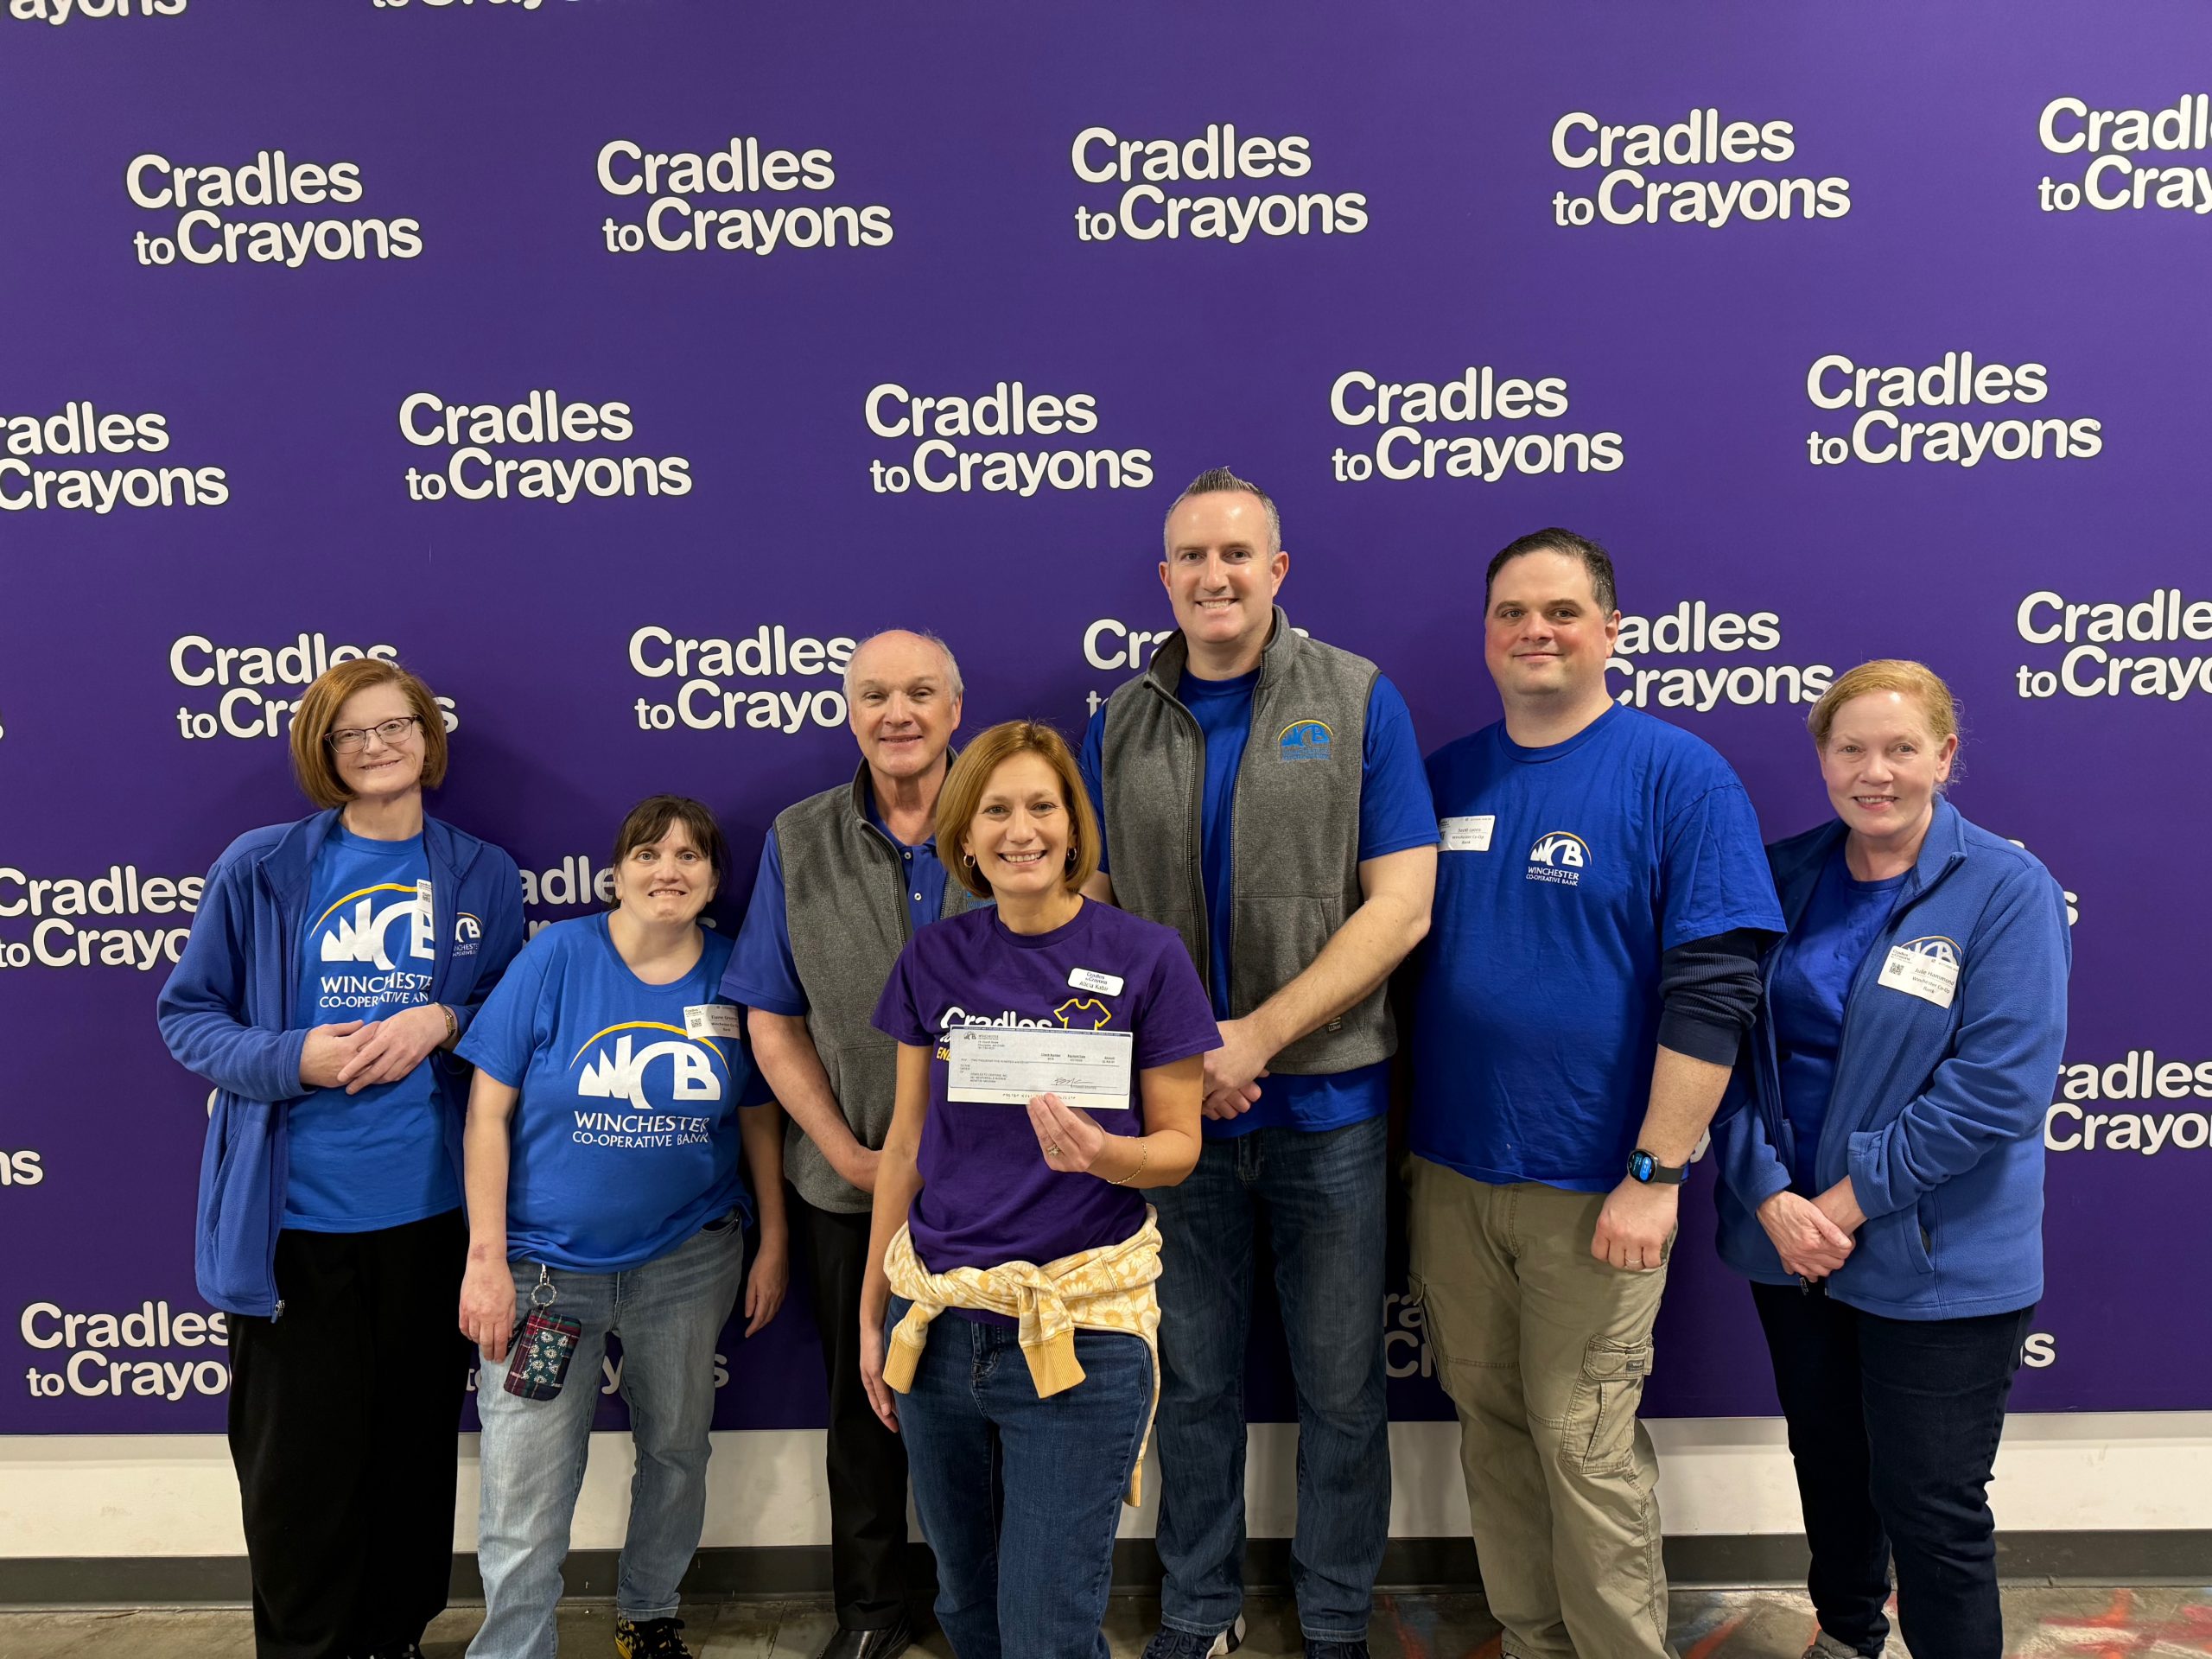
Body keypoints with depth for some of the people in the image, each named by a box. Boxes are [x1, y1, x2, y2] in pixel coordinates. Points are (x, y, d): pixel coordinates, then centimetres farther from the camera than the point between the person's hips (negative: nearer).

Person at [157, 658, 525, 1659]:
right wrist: (292, 1059, -15)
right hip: (292, 1214, -1)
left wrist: (442, 1022, -12)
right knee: (298, 1456, 6)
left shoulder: (483, 877, 4)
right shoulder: (260, 870, -1)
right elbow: (187, 1015, 3)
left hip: (431, 1209, 2)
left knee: (414, 1445, 13)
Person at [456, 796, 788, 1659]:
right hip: (547, 1266, -2)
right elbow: (489, 1112, -9)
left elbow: (761, 1119, 6)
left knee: (677, 1451, 19)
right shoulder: (557, 956, -11)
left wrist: (773, 1245, 5)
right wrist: (487, 1259, -12)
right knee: (525, 1497, -1)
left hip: (687, 1260, 3)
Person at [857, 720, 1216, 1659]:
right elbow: (906, 1146, 9)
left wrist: (1098, 1152, -23)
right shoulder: (934, 960, 3)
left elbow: (1178, 1145, -2)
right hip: (939, 1322, 4)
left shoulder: (1145, 958, -6)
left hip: (1079, 1325, -3)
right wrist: (872, 1314, 11)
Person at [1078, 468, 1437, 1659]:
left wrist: (1254, 1037, -15)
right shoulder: (1119, 727, 5)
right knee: (1193, 1380, 16)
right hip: (1169, 1107, 2)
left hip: (1326, 1103, -2)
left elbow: (1399, 905, -9)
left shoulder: (1356, 702, -4)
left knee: (1340, 1389, 11)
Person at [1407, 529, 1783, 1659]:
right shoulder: (1443, 777, 6)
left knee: (1583, 1445, 6)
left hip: (1591, 1184, -5)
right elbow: (1392, 951, 13)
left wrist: (1656, 1174, -14)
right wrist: (1394, 1142, 7)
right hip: (1449, 1171, 5)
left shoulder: (1679, 777, -8)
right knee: (1489, 1424, 16)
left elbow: (1711, 991, -12)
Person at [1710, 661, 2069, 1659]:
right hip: (1789, 1241, 5)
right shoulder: (1781, 879, 1)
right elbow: (1733, 1049, -1)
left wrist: (1849, 1200, -18)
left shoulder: (2007, 892, -11)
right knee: (1828, 1465, 22)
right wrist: (1771, 1199, -13)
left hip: (1938, 1266, -4)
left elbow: (1998, 1089, -18)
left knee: (1932, 1508, 4)